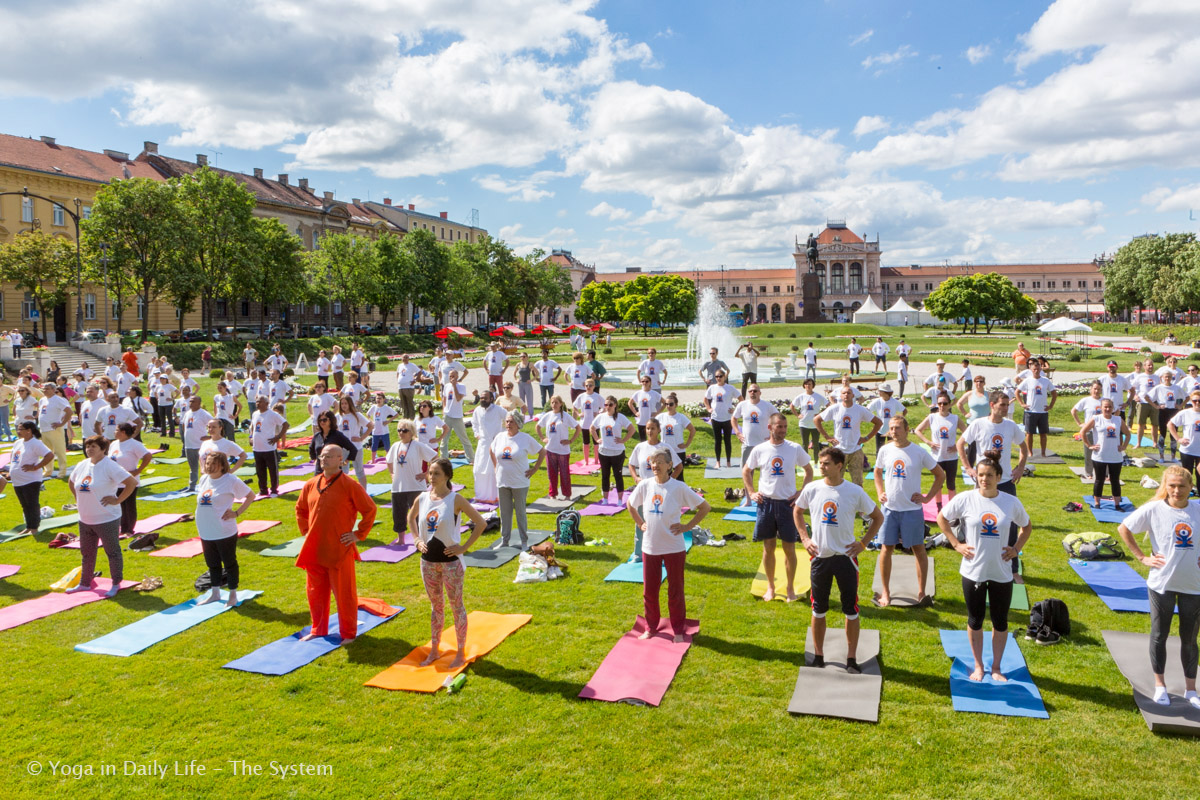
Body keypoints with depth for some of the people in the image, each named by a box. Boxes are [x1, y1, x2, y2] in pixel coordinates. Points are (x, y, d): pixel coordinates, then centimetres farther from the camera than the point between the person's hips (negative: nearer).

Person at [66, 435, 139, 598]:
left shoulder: (109, 466, -16)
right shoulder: (82, 465, 6)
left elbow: (132, 482, -23)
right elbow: (71, 482, 27)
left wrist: (118, 500, -19)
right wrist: (78, 498, 14)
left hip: (107, 519, -8)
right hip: (85, 519, 8)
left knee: (112, 552, 5)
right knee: (87, 553, 19)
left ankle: (116, 584, 17)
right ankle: (85, 583, 34)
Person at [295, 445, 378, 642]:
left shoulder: (349, 486, -11)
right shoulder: (311, 485, 5)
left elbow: (370, 509, -6)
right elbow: (300, 509, 21)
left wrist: (359, 534, -8)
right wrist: (305, 531, 11)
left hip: (340, 551, -5)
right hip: (314, 550, 5)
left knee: (344, 593, 3)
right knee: (315, 591, 16)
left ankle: (348, 633, 18)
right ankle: (318, 630, 33)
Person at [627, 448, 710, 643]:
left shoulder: (679, 487, -9)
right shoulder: (644, 485, -1)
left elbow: (705, 507, -4)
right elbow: (630, 504, 19)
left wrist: (687, 526, -7)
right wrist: (640, 523, 9)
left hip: (674, 547, -3)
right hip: (650, 546, 3)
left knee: (675, 591, 7)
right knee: (649, 590, 11)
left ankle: (678, 630, 21)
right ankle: (651, 627, 29)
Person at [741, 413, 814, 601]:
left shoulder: (795, 449, -2)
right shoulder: (759, 450, 0)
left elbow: (809, 470, 10)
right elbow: (746, 471, 14)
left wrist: (802, 492, 0)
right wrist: (751, 492, 3)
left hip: (787, 503, -1)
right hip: (766, 502, 1)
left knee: (789, 548, 4)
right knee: (768, 547, 8)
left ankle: (790, 588, 19)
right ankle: (770, 587, 23)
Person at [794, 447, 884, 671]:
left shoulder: (855, 492, -8)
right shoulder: (812, 489, -3)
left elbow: (878, 517, 5)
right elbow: (797, 511, 15)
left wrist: (863, 543, -2)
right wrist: (804, 538, 5)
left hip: (845, 557, -1)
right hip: (819, 557, 2)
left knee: (851, 610, 5)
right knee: (819, 610, 11)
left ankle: (851, 659, 18)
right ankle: (818, 655, 25)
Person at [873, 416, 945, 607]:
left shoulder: (919, 452, -7)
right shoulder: (885, 450, 0)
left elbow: (941, 475, 3)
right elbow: (878, 473, 19)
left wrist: (927, 497, -3)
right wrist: (880, 493, 6)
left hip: (912, 509, -2)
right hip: (889, 508, 2)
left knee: (918, 549, 5)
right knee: (886, 548, 5)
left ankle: (921, 592, 18)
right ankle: (885, 592, 18)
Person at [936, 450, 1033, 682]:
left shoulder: (1011, 502, -4)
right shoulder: (965, 499, -9)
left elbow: (1026, 527, 14)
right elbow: (942, 518, 4)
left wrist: (1015, 549, 1)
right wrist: (956, 544, -3)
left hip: (1002, 573, 1)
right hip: (973, 571, -1)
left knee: (1000, 622, 11)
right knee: (975, 621, 11)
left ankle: (996, 668, 28)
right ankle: (978, 666, 28)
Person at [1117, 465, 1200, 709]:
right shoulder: (1154, 510, -11)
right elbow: (1124, 528, -4)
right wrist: (1142, 557, -7)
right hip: (1161, 583, -2)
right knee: (1159, 636, 10)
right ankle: (1160, 685, 25)